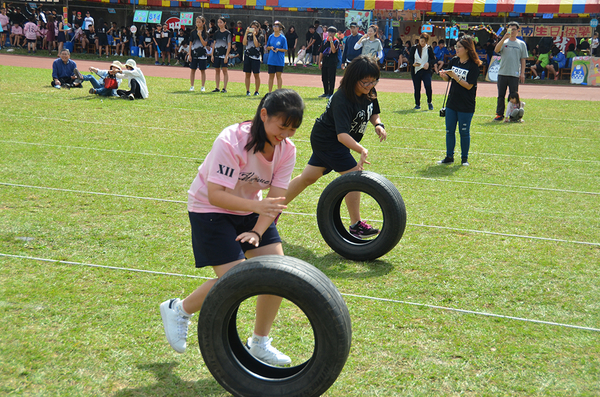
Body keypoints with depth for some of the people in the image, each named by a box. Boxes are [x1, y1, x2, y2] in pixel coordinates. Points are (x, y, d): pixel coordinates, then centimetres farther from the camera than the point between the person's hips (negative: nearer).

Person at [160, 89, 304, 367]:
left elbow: (276, 199, -13)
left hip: (250, 209, 6)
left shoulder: (286, 149, -10)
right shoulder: (231, 141, -29)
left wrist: (257, 231, -28)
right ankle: (178, 310, 10)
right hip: (210, 209, -6)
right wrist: (255, 205, -45)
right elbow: (215, 194, -32)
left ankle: (259, 344, 12)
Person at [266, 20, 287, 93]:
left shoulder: (282, 38, -4)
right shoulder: (271, 37, 7)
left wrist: (278, 49, -20)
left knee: (278, 75, 1)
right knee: (271, 76, 6)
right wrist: (270, 47, -7)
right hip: (271, 59, 3)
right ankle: (270, 92, 12)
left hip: (280, 60, -3)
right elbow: (267, 47, 14)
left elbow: (285, 49, -4)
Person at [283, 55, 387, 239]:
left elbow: (374, 112, 11)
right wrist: (362, 150, -56)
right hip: (326, 140, -9)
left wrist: (378, 124, -12)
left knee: (309, 177, 17)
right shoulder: (342, 100, -33)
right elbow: (342, 135, -42)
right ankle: (355, 225, -1)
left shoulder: (369, 93, -8)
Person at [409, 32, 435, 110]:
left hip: (426, 71, -2)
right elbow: (410, 58, 8)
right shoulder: (414, 48, 7)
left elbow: (433, 59, 5)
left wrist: (428, 63, -16)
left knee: (428, 86, -17)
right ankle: (417, 104, 19)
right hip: (416, 71, 2)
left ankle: (429, 102, 3)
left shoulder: (429, 49, 4)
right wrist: (413, 63, -13)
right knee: (417, 88, 5)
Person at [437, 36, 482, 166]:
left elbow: (469, 85, -16)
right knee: (449, 131, 9)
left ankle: (464, 158, 17)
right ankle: (449, 157, 20)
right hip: (452, 102, 5)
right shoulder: (453, 61, 5)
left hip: (466, 106, -5)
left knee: (464, 132, 4)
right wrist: (444, 76, -9)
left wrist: (455, 76, -23)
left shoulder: (473, 65, -12)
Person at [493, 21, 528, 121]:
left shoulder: (521, 44, 10)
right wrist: (504, 38, -20)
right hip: (502, 73, 1)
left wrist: (522, 73, 1)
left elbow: (523, 59, 9)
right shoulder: (503, 42, 10)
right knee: (501, 95, 3)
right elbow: (496, 50, -11)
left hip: (514, 74, -1)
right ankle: (499, 114, 11)